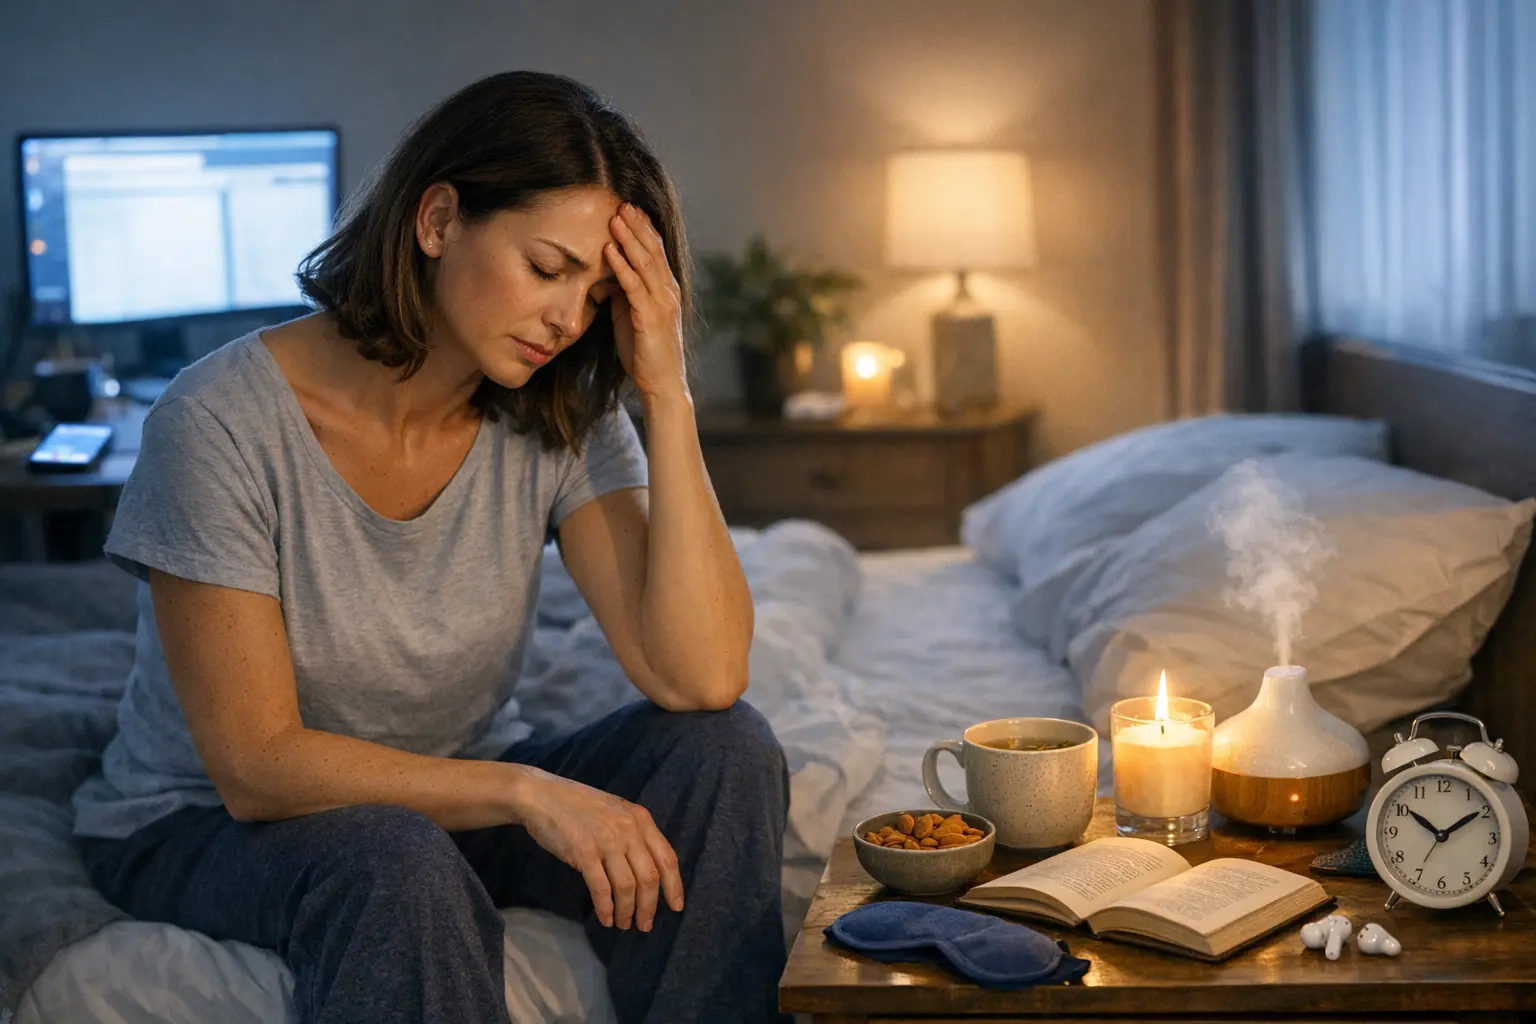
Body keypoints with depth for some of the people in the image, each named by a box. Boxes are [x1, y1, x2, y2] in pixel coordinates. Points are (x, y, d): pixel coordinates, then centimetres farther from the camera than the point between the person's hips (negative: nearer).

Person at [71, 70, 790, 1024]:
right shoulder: (222, 421, -22)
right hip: (206, 826, -4)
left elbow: (703, 678, -22)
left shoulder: (560, 420, -11)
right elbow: (257, 766, -23)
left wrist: (668, 393, -26)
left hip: (454, 797, 4)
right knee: (397, 866, -38)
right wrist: (524, 791, -33)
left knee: (726, 749, -20)